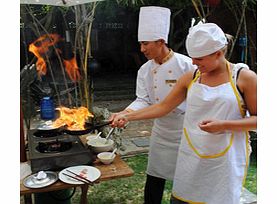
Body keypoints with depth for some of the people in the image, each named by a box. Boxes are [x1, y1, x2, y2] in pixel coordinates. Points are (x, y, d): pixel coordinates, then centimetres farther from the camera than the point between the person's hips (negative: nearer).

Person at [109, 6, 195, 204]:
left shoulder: (186, 64, -17)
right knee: (154, 179, 15)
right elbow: (143, 100, -3)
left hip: (186, 132, -4)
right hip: (161, 131, 5)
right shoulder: (145, 70, -2)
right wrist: (124, 114, -20)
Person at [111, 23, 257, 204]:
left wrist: (223, 125, -20)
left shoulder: (244, 77, -7)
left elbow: (257, 119, -5)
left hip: (225, 160, -3)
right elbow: (163, 107, 4)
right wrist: (128, 116, -3)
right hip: (191, 158, 3)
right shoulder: (190, 78, 3)